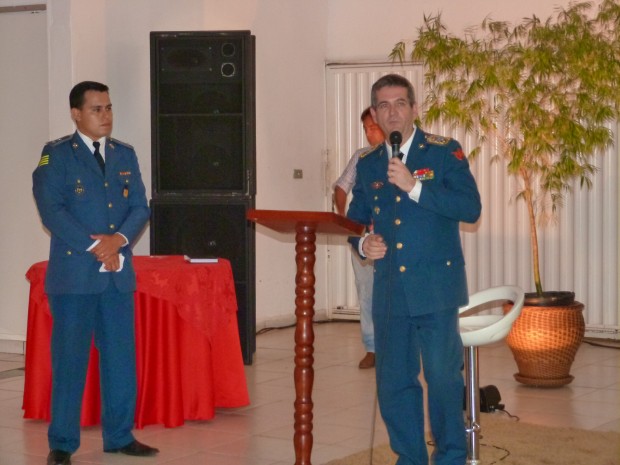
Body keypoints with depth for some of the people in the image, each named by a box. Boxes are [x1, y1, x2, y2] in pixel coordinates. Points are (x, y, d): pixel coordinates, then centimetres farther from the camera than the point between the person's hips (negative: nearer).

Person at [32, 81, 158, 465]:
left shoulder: (125, 155, 13)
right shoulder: (56, 155, -2)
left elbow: (140, 207, 8)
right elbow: (52, 210, -11)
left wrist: (120, 238, -12)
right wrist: (94, 248, -17)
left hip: (119, 274, 5)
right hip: (74, 273, -5)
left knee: (121, 357, 8)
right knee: (69, 360, -1)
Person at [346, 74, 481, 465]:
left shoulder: (444, 152, -1)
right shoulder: (368, 165, 13)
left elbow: (471, 208, -11)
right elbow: (356, 219, 21)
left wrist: (415, 186, -18)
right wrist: (362, 242, -2)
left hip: (436, 287, -4)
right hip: (390, 291, 5)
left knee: (443, 377, -4)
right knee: (393, 381, 7)